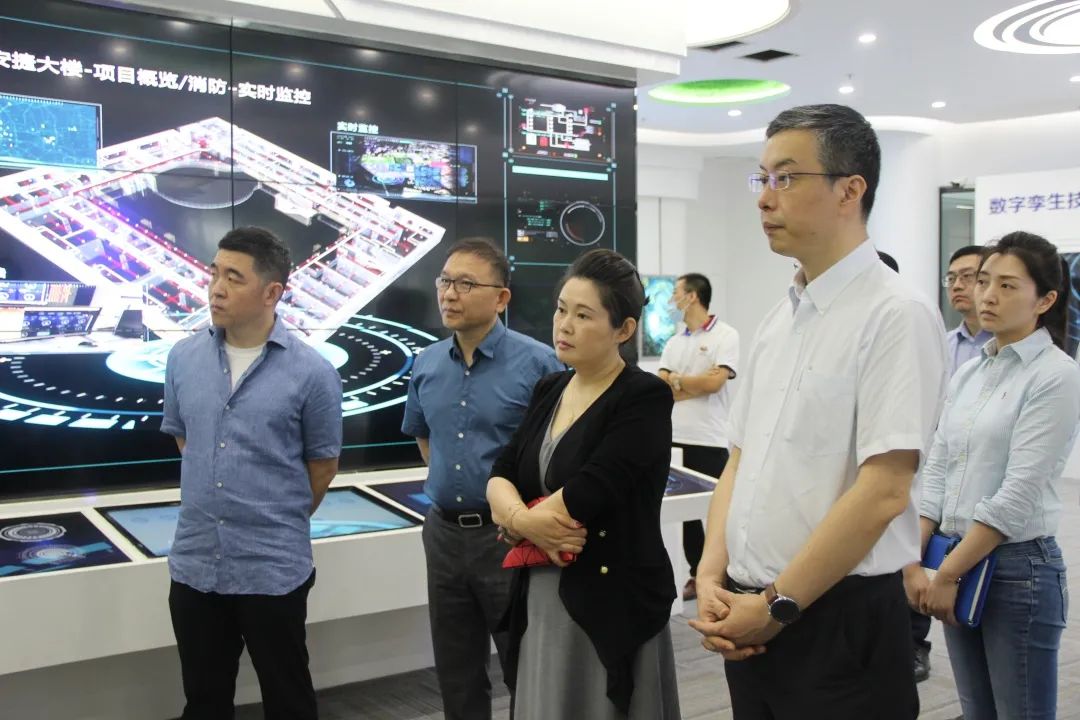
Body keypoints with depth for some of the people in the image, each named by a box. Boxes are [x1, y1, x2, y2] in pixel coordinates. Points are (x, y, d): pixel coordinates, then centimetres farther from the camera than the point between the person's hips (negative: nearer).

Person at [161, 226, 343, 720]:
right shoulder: (183, 357, 0)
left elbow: (323, 464, -1)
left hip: (274, 567, -3)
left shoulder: (311, 372, -12)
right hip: (194, 563, 4)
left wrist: (279, 519, 8)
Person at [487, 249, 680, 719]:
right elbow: (499, 475, 4)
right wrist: (525, 519, -18)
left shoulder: (646, 397, -14)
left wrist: (514, 519, -7)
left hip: (613, 600, -6)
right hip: (539, 597, 7)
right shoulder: (549, 390, 8)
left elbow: (585, 495, -22)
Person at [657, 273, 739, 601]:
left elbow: (714, 381, -15)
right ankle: (697, 573, 22)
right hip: (675, 439, 6)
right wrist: (694, 387, -9)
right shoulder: (673, 342, 13)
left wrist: (677, 381, -2)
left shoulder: (726, 335, -4)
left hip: (710, 442, -6)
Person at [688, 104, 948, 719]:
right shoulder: (777, 320, 9)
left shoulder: (897, 315, -13)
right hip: (751, 619, 7)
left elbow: (883, 490, -19)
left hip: (840, 622, -6)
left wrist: (776, 604, -15)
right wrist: (713, 577, -1)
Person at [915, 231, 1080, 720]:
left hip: (1018, 569, -6)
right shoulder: (968, 373, 9)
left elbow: (1018, 495, -17)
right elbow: (936, 472, 8)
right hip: (959, 560, 7)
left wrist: (946, 574, -14)